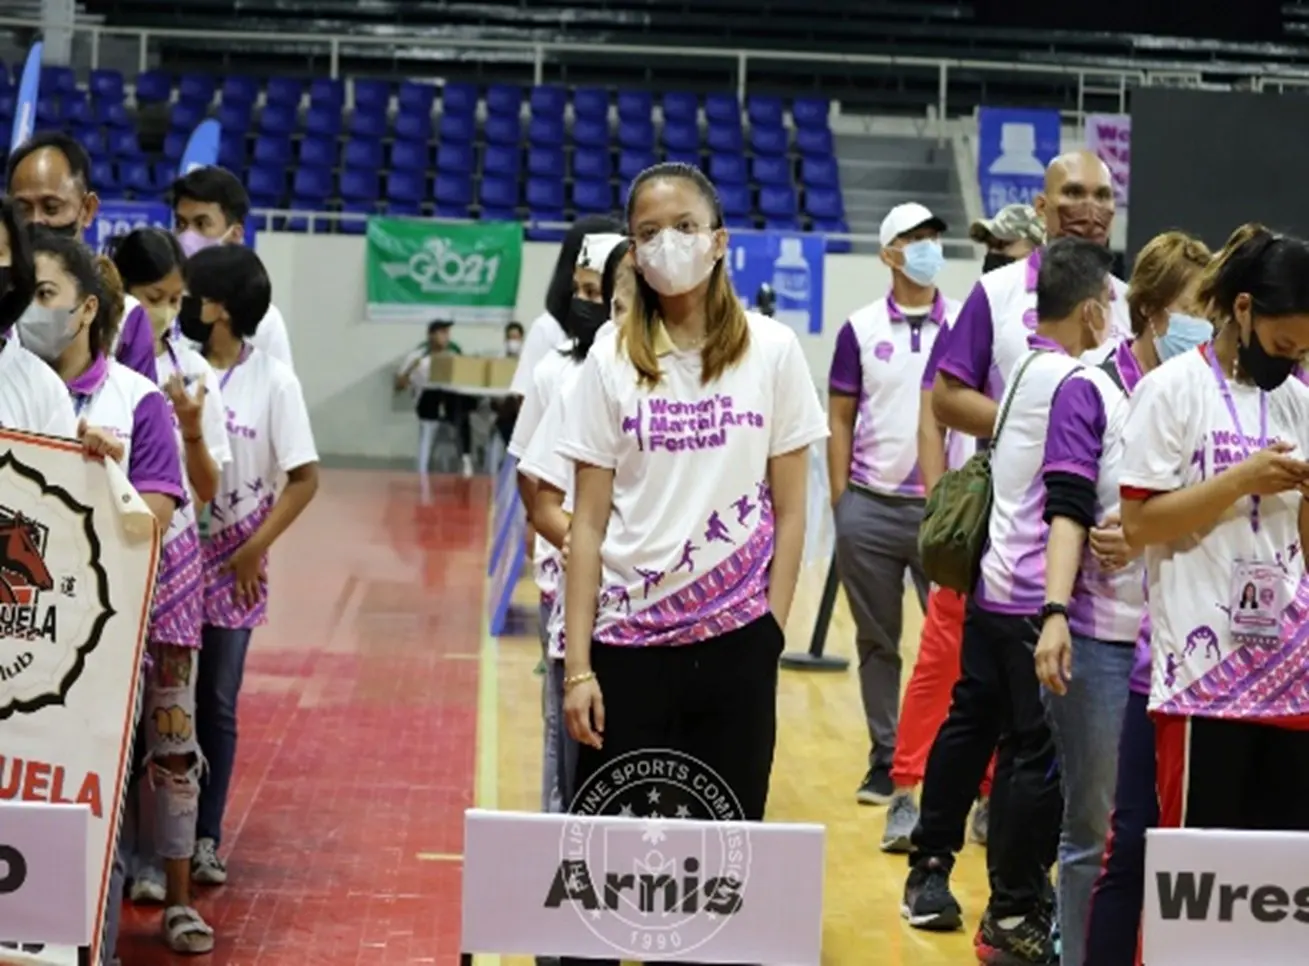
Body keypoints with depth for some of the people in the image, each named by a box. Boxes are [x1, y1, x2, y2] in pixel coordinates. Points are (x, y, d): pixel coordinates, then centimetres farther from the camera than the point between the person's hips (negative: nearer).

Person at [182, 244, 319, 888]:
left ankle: (205, 838, 15)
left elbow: (304, 478, -3)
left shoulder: (272, 381, -5)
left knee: (216, 705, 7)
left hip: (232, 567, -1)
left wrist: (253, 551, -6)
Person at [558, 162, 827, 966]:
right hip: (629, 638, 0)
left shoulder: (771, 350, 0)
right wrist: (578, 664, -4)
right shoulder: (613, 359, 0)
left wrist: (771, 631, -3)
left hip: (734, 640, 0)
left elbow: (790, 509, 3)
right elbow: (589, 522, 0)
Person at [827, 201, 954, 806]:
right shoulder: (861, 329, 4)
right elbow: (839, 420, 6)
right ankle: (885, 759, 16)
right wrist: (840, 502, 0)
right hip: (871, 507, 1)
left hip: (944, 508, 0)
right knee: (877, 641, 8)